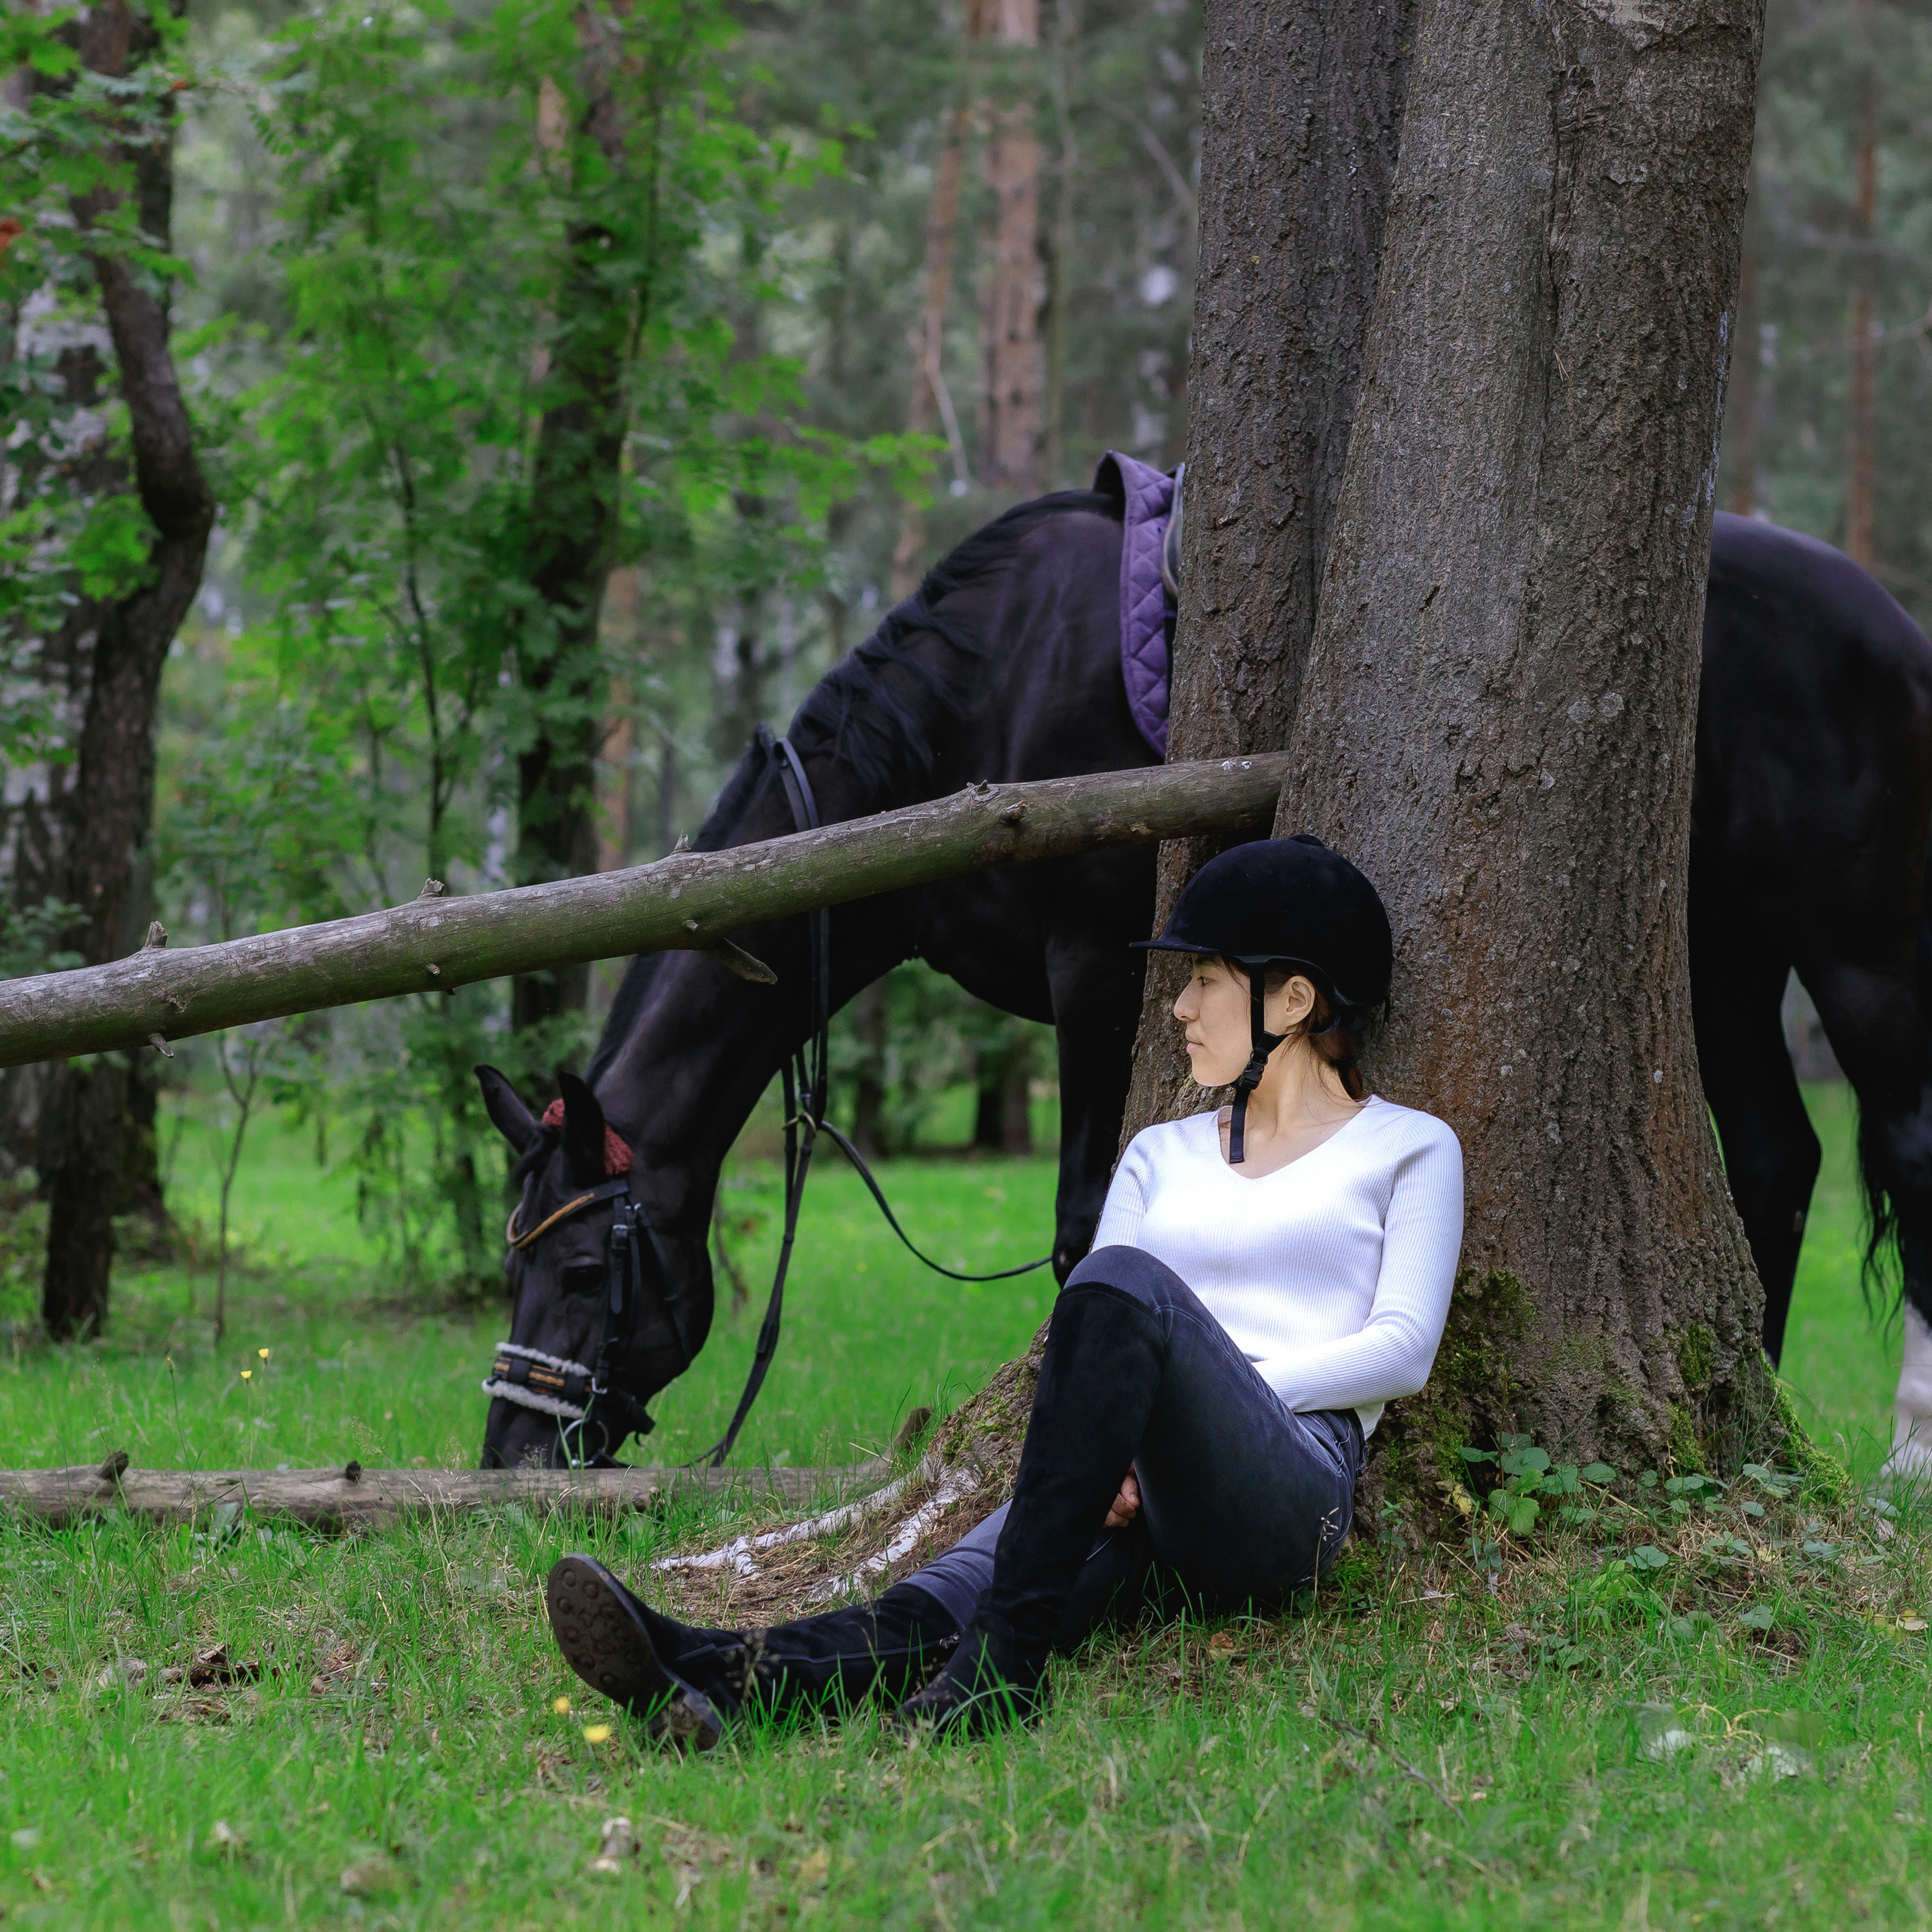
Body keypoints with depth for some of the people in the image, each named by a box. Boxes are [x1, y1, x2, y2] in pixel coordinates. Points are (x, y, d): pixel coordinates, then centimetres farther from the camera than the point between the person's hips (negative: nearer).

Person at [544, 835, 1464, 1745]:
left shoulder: (1408, 1149, 16)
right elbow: (1091, 1345, 17)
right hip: (1144, 1503, 4)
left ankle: (1006, 1647, -47)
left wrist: (1215, 1396, -9)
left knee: (1124, 1284, -33)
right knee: (977, 1574, -30)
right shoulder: (1163, 1155, 29)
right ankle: (728, 1682, -60)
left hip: (1292, 1485, -4)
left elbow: (1402, 1348, 3)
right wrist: (1098, 1443, -6)